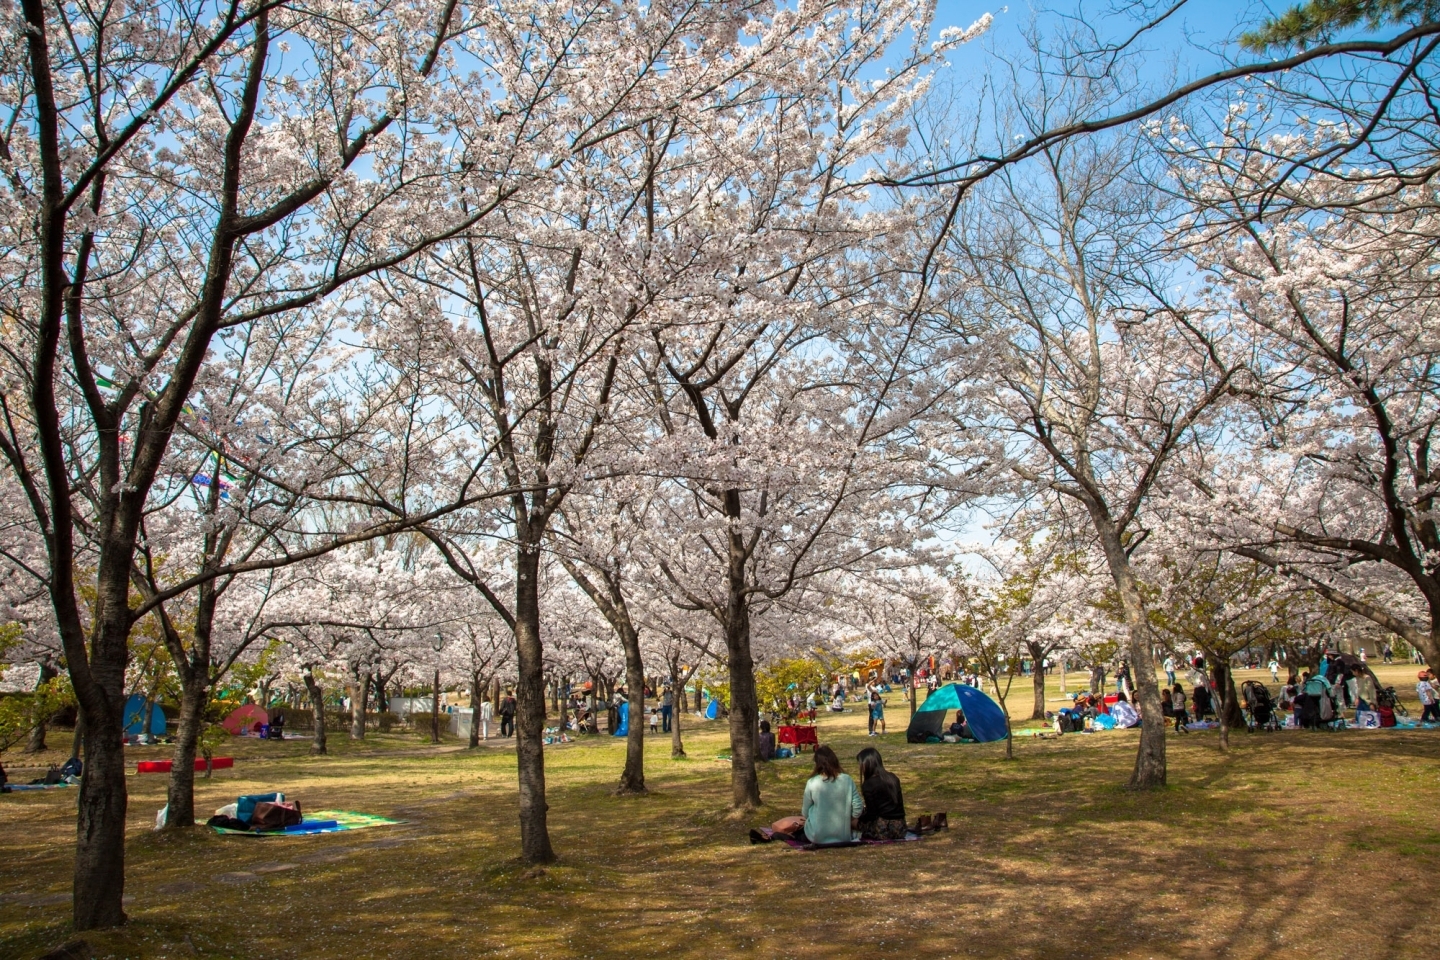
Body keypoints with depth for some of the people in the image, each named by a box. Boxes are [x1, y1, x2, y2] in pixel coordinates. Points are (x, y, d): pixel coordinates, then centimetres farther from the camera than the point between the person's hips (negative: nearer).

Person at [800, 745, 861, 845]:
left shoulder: (812, 783, -13)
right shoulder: (847, 780, -9)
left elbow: (805, 813, -4)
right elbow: (857, 806, -5)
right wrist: (852, 820, 15)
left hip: (818, 838, -2)